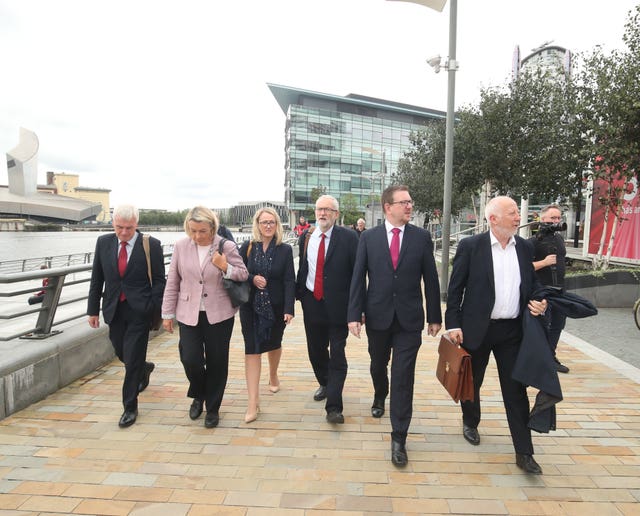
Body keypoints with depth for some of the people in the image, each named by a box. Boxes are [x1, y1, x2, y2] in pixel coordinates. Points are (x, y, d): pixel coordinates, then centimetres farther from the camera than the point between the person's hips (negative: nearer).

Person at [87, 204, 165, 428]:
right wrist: (93, 309, 7)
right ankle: (144, 368, 51)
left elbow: (159, 281, -5)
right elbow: (96, 279, 8)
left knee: (132, 360, 0)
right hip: (113, 309, 4)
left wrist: (152, 308, -12)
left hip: (139, 311, -4)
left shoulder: (151, 245, -9)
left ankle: (130, 407, 18)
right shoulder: (104, 242, 2)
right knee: (122, 354, 17)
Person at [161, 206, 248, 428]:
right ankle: (198, 395, 30)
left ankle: (212, 408, 30)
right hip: (189, 313, 1)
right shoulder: (181, 246, -1)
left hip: (219, 314, -1)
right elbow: (172, 282, 4)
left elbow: (244, 275, 0)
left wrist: (225, 267, -19)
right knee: (190, 360, -4)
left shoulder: (227, 247, -7)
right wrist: (168, 313, 6)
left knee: (216, 362, 7)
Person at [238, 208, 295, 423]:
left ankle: (273, 376, 49)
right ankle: (253, 402, 0)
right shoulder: (247, 247, -1)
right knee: (252, 349, -4)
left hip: (276, 306, 0)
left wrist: (289, 309, -14)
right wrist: (252, 279, -16)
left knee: (274, 343, 19)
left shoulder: (285, 249, -4)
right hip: (251, 306, 0)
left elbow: (289, 281, -7)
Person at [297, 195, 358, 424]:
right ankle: (325, 384, 44)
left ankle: (333, 407, 9)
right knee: (316, 350, 18)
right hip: (312, 303, 5)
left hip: (338, 305, -4)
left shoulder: (348, 237, -8)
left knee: (337, 355, 0)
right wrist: (299, 294, 6)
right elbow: (303, 268, 11)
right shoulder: (305, 237, 5)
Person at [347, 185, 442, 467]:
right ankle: (380, 397, 54)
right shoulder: (368, 237, -1)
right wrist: (354, 314, -7)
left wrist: (435, 316, 3)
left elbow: (430, 278, 2)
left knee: (403, 377, -1)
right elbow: (358, 278, -2)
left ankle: (398, 439, 11)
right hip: (377, 316, 1)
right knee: (378, 365, 22)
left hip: (409, 318, -1)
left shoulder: (422, 237, -1)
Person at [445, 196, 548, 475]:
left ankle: (524, 452, 17)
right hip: (477, 328, -3)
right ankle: (470, 423, 42)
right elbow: (455, 288, -7)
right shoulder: (470, 246, -9)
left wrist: (539, 301, -5)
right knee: (472, 381, 16)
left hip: (513, 329, 3)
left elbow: (532, 283, 16)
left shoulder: (524, 247, 5)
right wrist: (453, 324, -11)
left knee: (516, 389, 6)